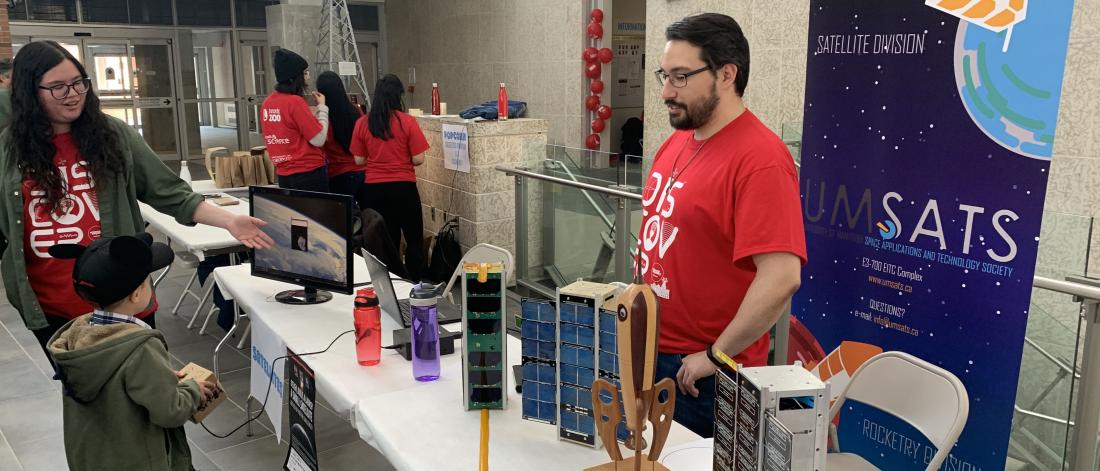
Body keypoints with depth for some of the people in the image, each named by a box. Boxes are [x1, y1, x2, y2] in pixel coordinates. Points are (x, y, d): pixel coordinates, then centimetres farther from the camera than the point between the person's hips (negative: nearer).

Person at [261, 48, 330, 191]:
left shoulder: (267, 103, 6)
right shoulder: (295, 102, -16)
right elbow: (318, 139, -15)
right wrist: (322, 107, -4)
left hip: (283, 174, 8)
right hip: (308, 173, -7)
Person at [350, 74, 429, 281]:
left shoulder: (362, 123, -2)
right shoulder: (408, 122, -11)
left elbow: (359, 159, 2)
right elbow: (418, 159, -10)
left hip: (374, 188, 3)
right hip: (403, 186, -3)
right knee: (414, 240, 11)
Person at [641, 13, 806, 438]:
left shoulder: (760, 160, -21)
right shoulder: (675, 144, 6)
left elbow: (780, 279, -27)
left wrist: (716, 356, -20)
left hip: (704, 372, -8)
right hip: (649, 350, 8)